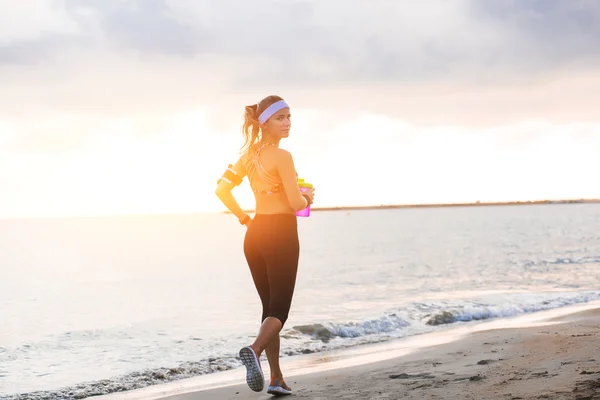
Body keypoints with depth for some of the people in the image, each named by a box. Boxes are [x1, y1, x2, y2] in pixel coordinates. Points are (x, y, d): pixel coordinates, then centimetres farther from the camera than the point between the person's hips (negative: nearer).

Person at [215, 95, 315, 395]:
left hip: (255, 234, 7)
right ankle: (254, 350, -32)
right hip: (280, 234, -7)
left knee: (269, 306, 14)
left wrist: (243, 218, 13)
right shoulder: (282, 156, -14)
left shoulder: (249, 154, 9)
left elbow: (222, 189, 10)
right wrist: (308, 197, 3)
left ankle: (277, 379, 15)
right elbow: (296, 203, -18)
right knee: (279, 309, -4)